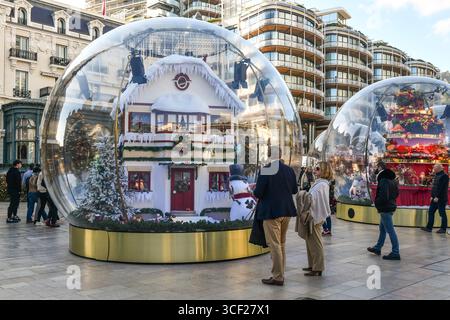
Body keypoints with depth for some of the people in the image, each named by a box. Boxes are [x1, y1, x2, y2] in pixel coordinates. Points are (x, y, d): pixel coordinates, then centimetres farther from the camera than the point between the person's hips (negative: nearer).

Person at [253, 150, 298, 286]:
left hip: (271, 211, -7)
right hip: (287, 210, 7)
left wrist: (255, 192, 5)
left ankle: (278, 277, 6)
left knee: (274, 245, 1)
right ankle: (280, 273, 27)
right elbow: (295, 190, 12)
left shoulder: (266, 170, -17)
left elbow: (258, 193, -17)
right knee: (282, 243, 18)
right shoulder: (289, 170, 3)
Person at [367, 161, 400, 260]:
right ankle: (377, 248, 33)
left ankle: (395, 253, -3)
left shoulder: (383, 181, -21)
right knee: (382, 229, 20)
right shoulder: (391, 179, 9)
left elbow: (383, 196, -26)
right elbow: (396, 193, 19)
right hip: (391, 206, 10)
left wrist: (376, 202, -10)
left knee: (390, 230, -6)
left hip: (385, 209, -10)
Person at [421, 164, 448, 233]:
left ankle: (443, 229, 8)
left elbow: (442, 188, -20)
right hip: (435, 198, 9)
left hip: (441, 198, -9)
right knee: (431, 212, 9)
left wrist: (437, 197, -23)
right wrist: (432, 196, 12)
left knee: (442, 213, 0)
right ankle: (429, 227, 14)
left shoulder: (444, 176, -14)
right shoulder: (436, 175, 14)